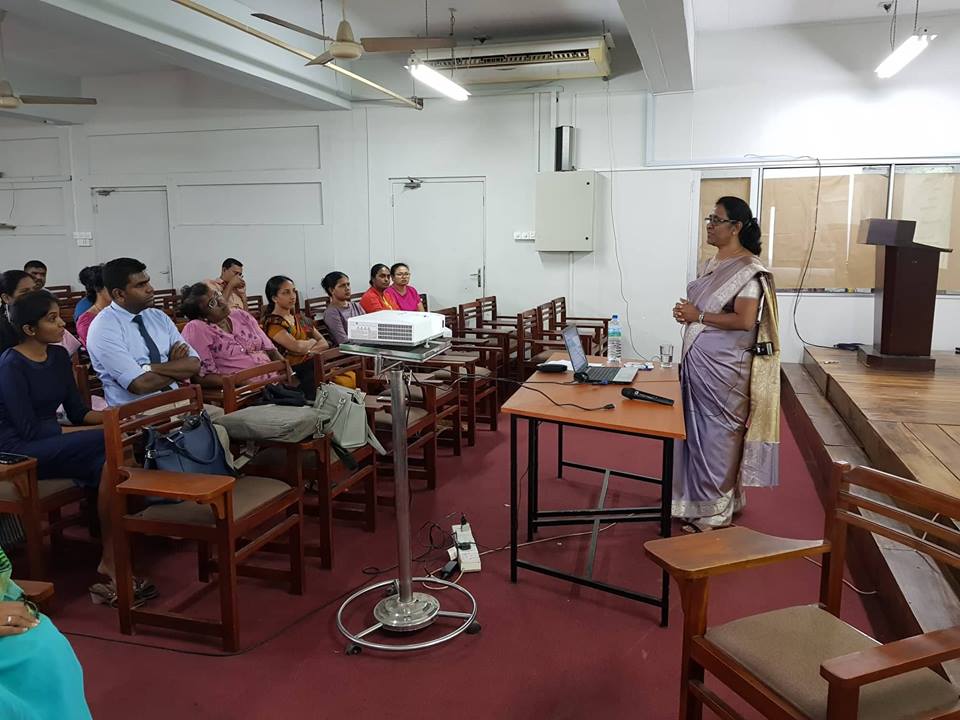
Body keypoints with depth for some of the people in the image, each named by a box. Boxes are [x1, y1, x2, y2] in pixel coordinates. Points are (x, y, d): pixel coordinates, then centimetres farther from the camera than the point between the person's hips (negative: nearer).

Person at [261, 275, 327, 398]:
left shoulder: (299, 318, 22)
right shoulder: (273, 322, -1)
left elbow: (324, 343, 15)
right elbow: (296, 346, -16)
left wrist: (307, 349, -6)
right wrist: (312, 342, 5)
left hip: (313, 363, 7)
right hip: (295, 371, -7)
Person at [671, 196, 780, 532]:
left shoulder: (747, 269, -14)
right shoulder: (714, 262, 13)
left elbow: (744, 320, -22)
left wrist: (698, 316, -17)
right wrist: (687, 313, 2)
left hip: (724, 364, -9)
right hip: (699, 359, 9)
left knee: (717, 432, -1)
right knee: (698, 429, 14)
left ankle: (715, 512, 12)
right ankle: (699, 501, 27)